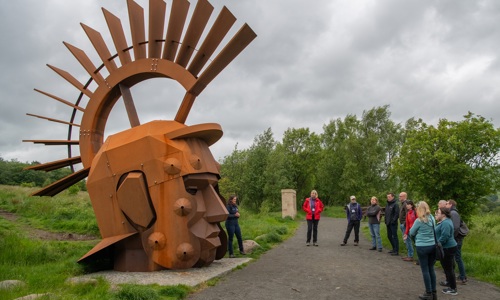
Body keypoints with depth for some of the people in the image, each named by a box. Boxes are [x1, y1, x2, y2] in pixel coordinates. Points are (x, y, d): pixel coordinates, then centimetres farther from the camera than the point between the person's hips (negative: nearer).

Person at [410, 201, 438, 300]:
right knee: (431, 269, 14)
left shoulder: (419, 221, -13)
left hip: (422, 247, -6)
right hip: (432, 246, 6)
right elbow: (434, 231, 16)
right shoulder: (432, 218, 4)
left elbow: (411, 233, 0)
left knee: (425, 270, 3)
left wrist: (416, 237, 19)